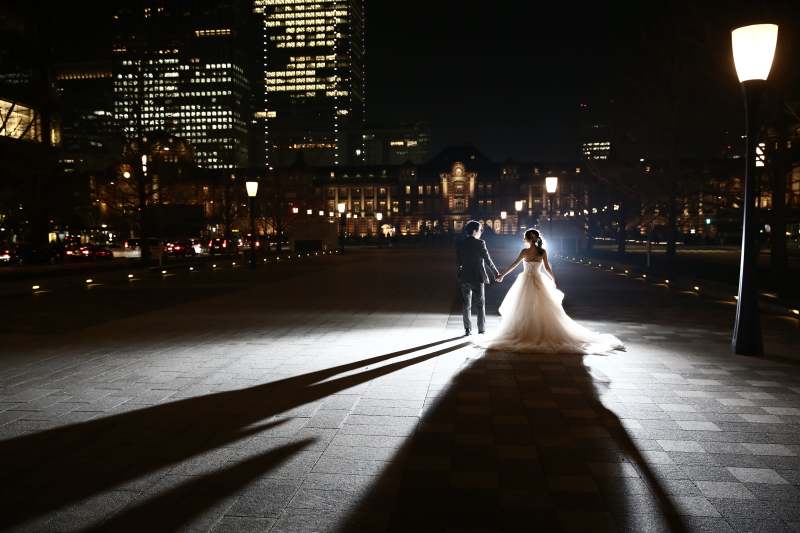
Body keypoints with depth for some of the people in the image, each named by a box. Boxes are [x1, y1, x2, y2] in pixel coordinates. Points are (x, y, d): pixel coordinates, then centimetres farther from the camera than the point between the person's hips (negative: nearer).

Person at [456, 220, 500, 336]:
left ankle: (468, 329, 13)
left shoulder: (460, 244, 0)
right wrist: (496, 273, 0)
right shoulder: (480, 243, -12)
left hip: (464, 278, 4)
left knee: (466, 305, 12)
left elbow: (458, 262, 5)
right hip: (477, 278, -3)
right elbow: (488, 260, -10)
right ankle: (481, 330, 10)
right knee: (480, 305, 8)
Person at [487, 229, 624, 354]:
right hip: (538, 281, 3)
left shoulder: (525, 251, -11)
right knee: (543, 310, 9)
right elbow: (547, 268, -2)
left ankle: (522, 335, 4)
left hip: (526, 282, -3)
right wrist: (553, 279, 13)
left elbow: (514, 265, -4)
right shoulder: (542, 251, -2)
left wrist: (502, 275, 6)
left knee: (523, 311, 3)